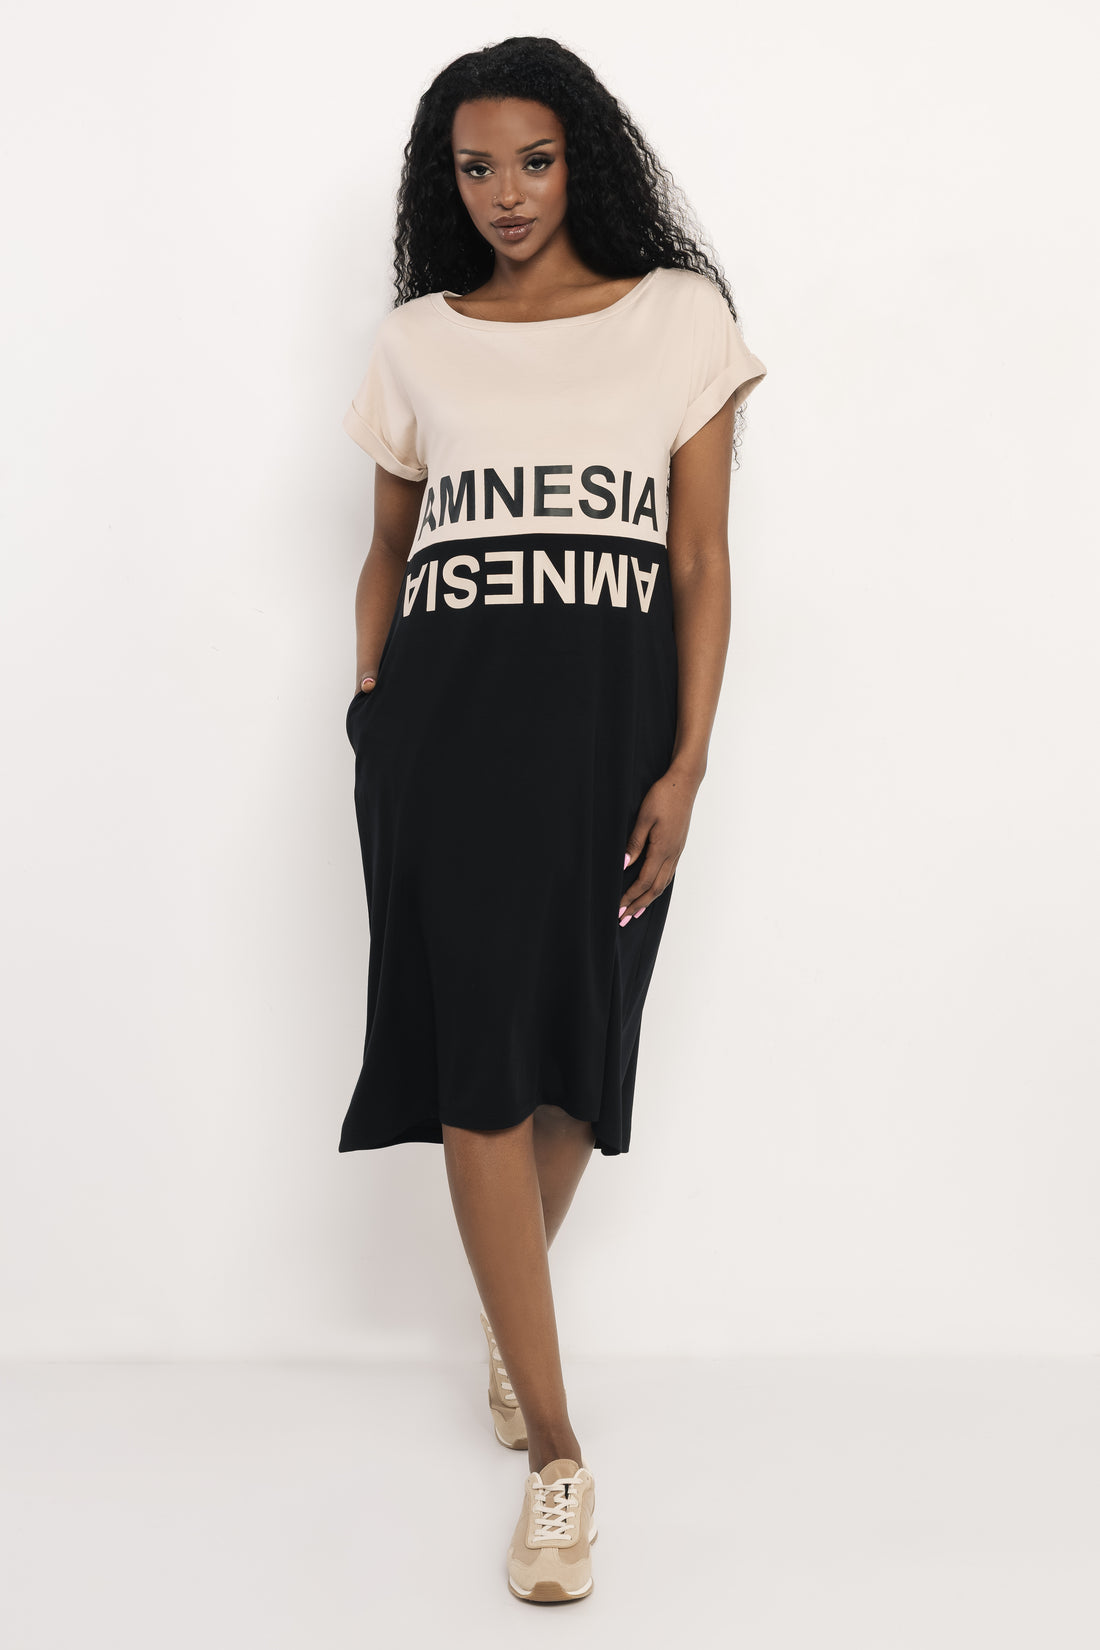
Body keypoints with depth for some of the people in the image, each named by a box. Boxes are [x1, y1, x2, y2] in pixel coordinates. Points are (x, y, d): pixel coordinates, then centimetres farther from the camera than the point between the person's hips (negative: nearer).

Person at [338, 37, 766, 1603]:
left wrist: (685, 766, -6)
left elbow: (703, 561, 2)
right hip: (444, 713, 1)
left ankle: (509, 1309, 37)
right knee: (477, 1060, -6)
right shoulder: (415, 343, 11)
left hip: (611, 711, 0)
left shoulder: (681, 318, 6)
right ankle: (556, 1447, 2)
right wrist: (371, 708, 7)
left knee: (577, 1049, 7)